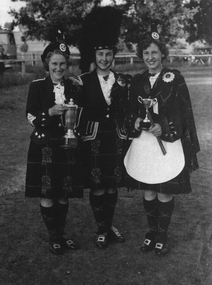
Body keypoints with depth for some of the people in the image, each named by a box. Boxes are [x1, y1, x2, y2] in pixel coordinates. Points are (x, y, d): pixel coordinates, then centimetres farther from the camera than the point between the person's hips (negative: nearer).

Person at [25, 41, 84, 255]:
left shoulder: (73, 87, 6)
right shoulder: (37, 86, -3)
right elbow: (30, 117, -7)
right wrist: (50, 112, -22)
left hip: (68, 147, 3)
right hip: (45, 147, -3)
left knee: (64, 194, 11)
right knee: (47, 195, 2)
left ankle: (62, 233, 28)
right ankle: (54, 237, 19)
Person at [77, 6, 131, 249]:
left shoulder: (123, 81, 4)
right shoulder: (84, 81, -3)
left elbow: (127, 112, 8)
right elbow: (78, 112, -1)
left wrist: (127, 135, 3)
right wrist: (80, 135, -6)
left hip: (116, 141, 2)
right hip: (94, 142, -2)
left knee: (113, 187, 13)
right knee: (97, 188, 5)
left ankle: (110, 226, 31)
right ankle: (101, 230, 22)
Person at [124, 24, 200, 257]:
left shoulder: (175, 78, -4)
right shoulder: (137, 81, 8)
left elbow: (185, 113, -5)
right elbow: (131, 112, 13)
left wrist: (163, 128, -17)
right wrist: (135, 122, -8)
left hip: (169, 144, -3)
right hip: (143, 144, 4)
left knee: (165, 193, 5)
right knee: (148, 192, 12)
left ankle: (162, 235, 24)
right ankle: (152, 232, 31)